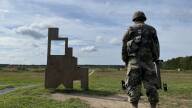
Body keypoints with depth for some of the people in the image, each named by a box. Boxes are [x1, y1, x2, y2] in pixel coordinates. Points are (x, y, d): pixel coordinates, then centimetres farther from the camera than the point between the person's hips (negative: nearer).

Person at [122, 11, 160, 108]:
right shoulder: (151, 30, 13)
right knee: (151, 87, 8)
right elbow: (156, 47, 9)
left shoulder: (130, 30, 10)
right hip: (148, 62, 1)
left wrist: (125, 61, 16)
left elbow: (124, 48, 6)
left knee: (133, 87, 2)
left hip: (134, 62, -1)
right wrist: (154, 58, 21)